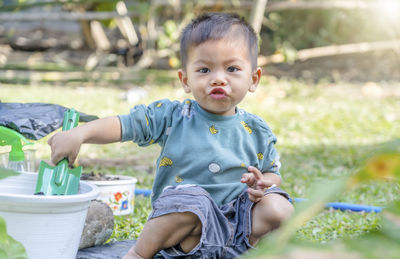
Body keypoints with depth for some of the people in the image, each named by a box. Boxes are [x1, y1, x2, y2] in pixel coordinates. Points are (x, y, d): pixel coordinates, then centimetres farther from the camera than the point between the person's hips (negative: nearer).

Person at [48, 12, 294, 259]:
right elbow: (122, 125, -5)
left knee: (279, 210, -25)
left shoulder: (256, 132, 5)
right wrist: (79, 133, -21)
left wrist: (263, 184, -12)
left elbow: (273, 174, 13)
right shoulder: (172, 117, 0)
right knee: (191, 200, -35)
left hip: (237, 228, 2)